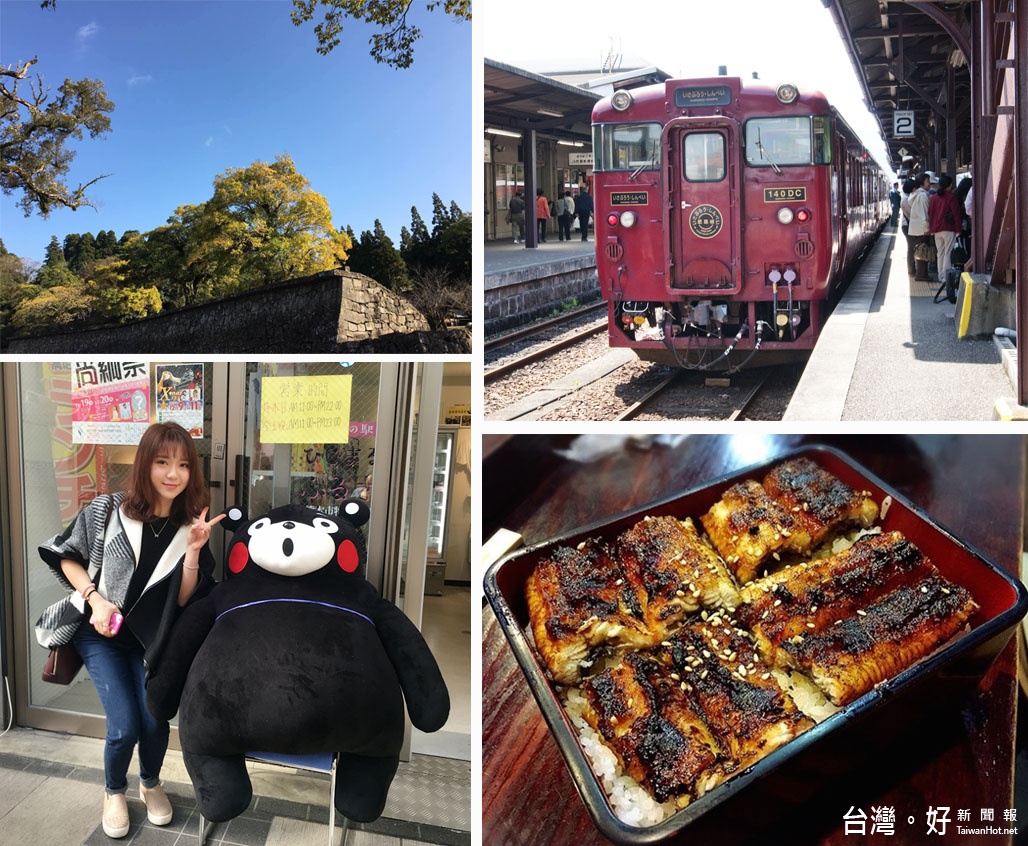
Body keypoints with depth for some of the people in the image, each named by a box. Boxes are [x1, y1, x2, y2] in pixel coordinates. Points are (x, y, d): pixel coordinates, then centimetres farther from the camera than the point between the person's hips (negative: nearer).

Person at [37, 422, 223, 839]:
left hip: (152, 636, 2)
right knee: (124, 726, -11)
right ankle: (114, 791, 23)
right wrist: (96, 599, -14)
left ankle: (150, 783, 27)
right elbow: (66, 557, -1)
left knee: (155, 721, -8)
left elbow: (184, 601, -9)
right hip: (101, 632, -1)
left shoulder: (190, 527, -10)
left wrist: (193, 551, -24)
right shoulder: (107, 510, -15)